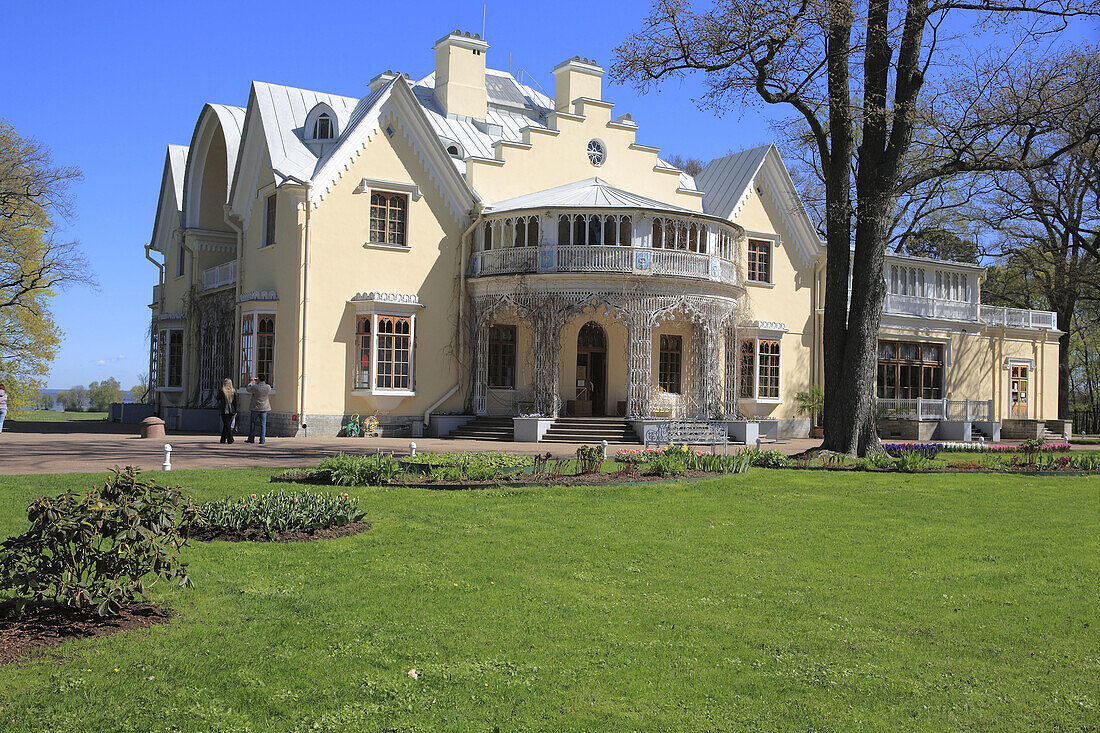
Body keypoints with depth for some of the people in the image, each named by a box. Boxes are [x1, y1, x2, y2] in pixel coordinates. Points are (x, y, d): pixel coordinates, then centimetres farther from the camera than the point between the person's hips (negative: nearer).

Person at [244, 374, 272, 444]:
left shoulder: (255, 387, -17)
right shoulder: (268, 387, -7)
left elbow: (248, 389, 2)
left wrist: (252, 382, 19)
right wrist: (257, 383, 23)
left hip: (255, 407, -3)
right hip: (264, 408, 3)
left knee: (252, 423, 12)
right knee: (263, 424, 5)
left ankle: (251, 439, 17)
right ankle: (262, 440, 2)